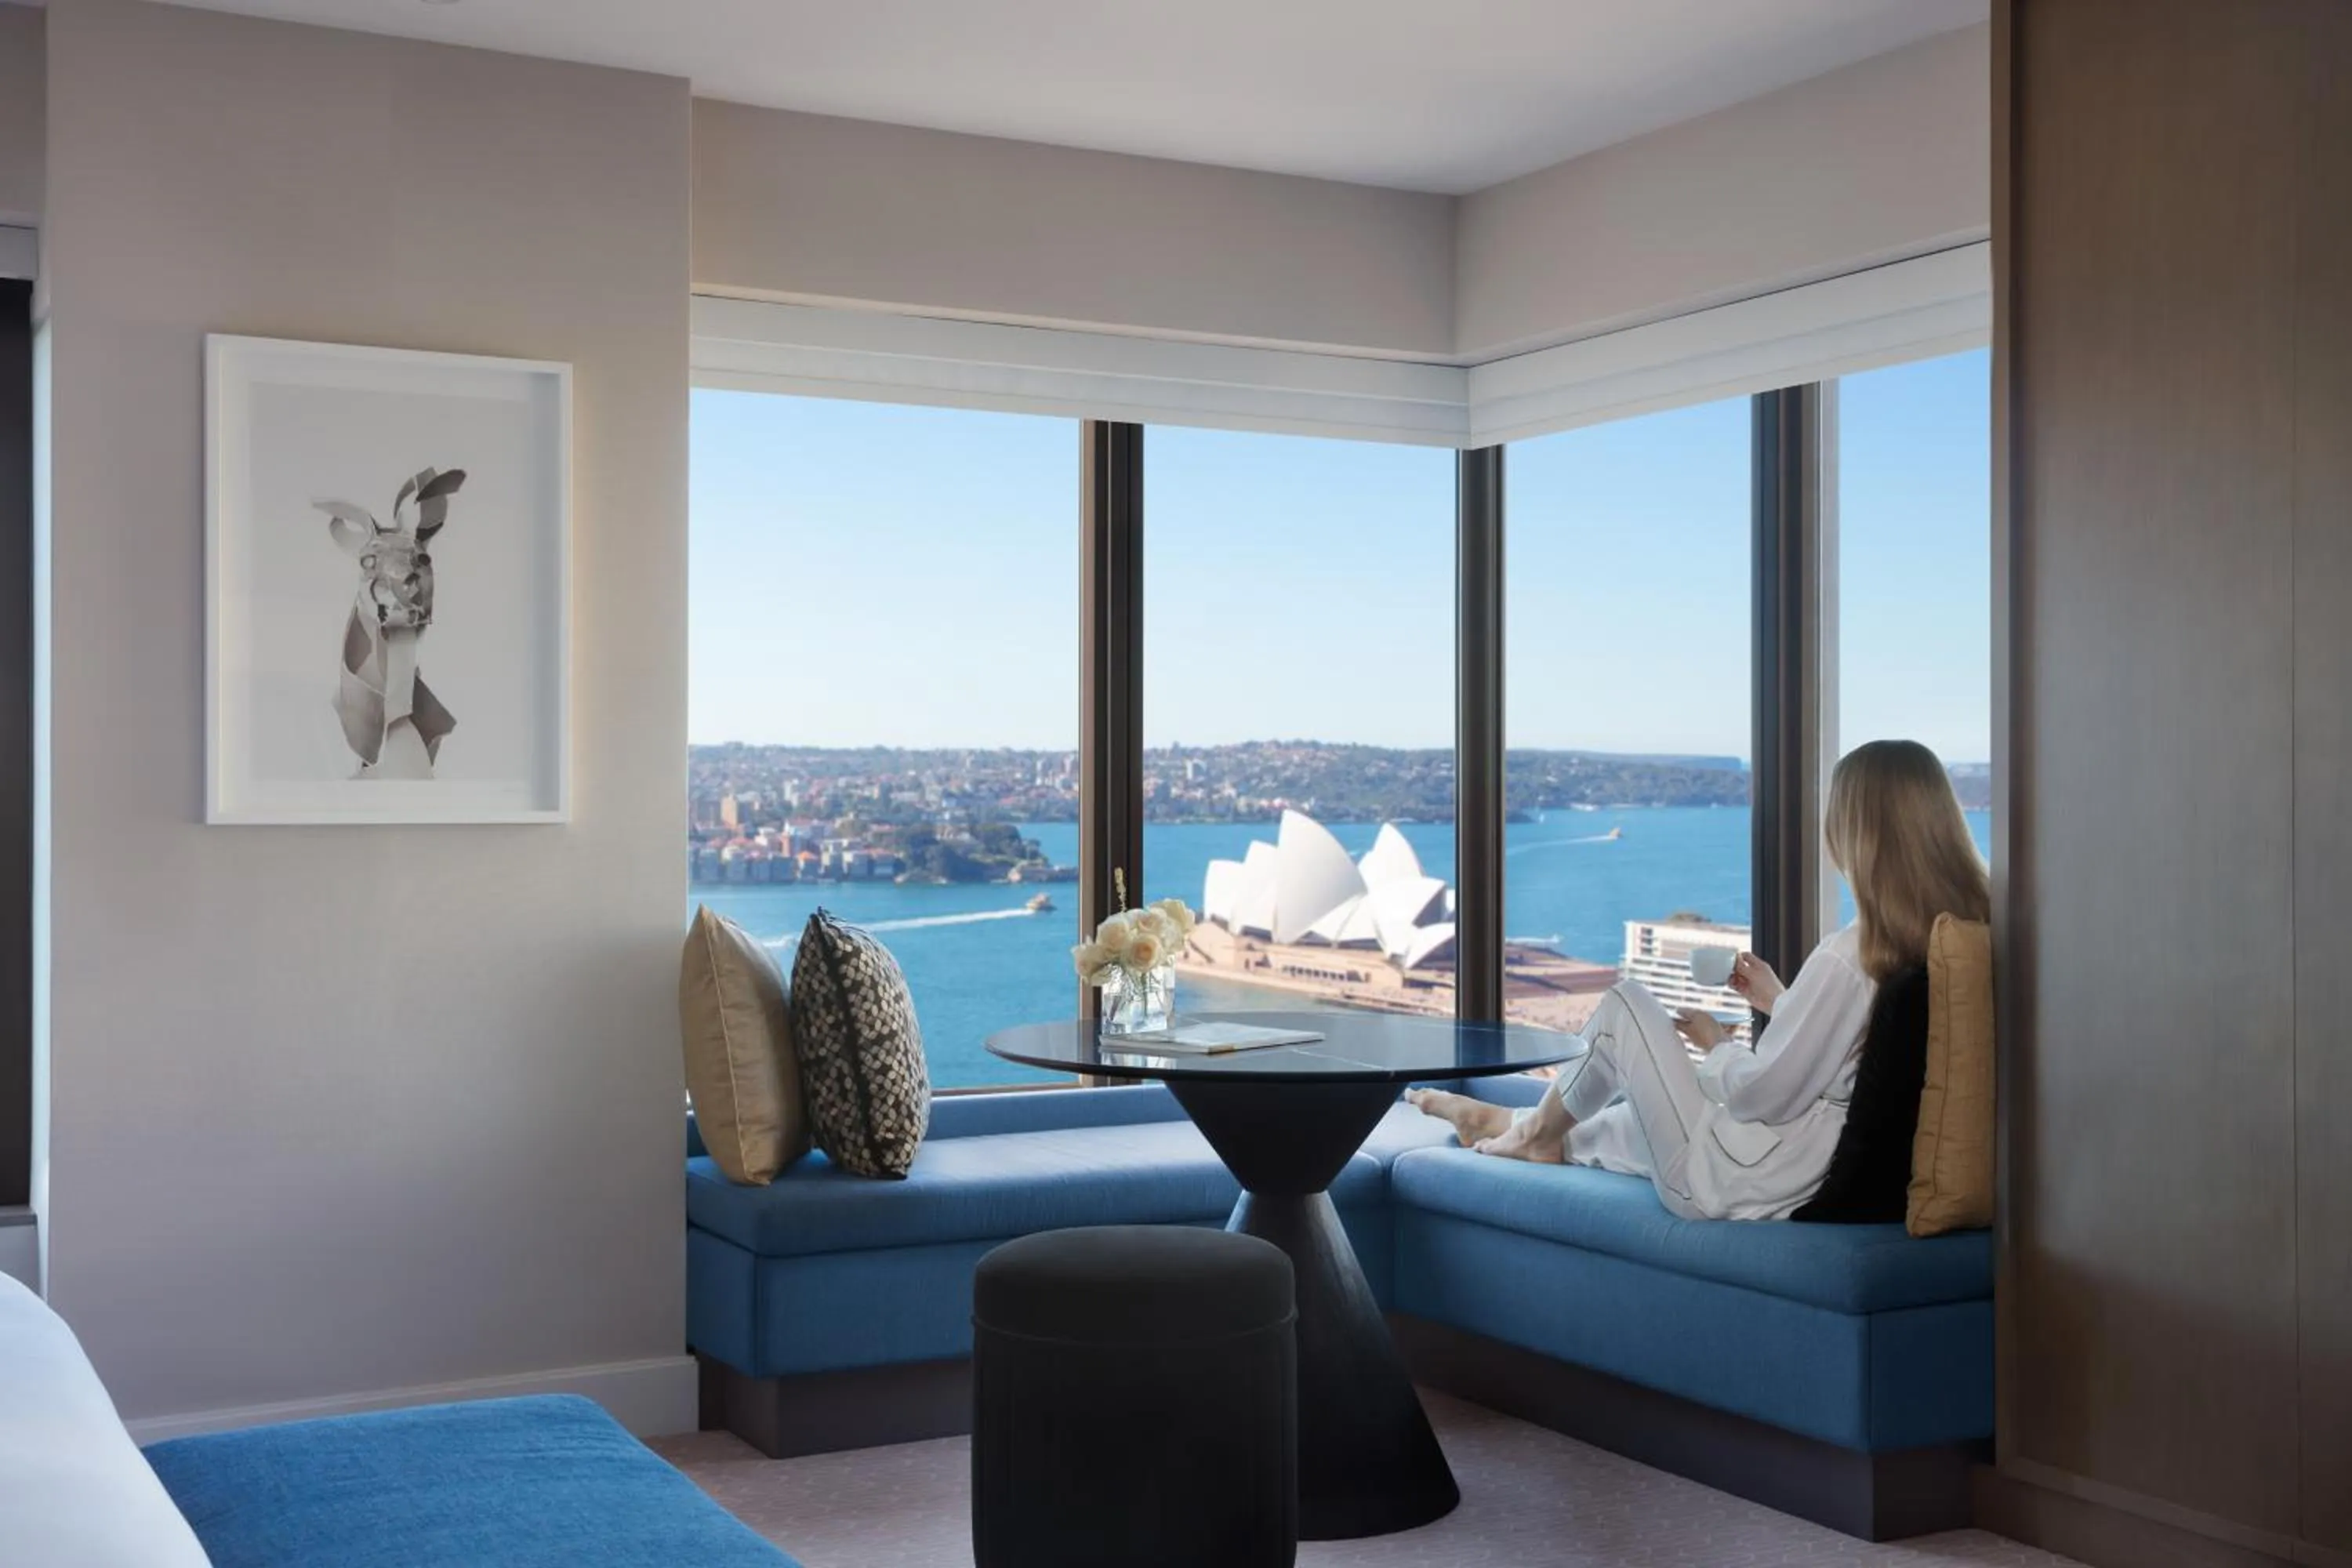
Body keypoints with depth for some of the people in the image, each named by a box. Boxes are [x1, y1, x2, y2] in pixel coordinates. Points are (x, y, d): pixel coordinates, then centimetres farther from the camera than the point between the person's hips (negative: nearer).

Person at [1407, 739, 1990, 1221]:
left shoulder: (1849, 957, -26)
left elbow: (1764, 1094, -19)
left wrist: (1716, 1044, 0)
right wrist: (1778, 1000, 16)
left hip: (1734, 1187, -7)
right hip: (1830, 1173, 8)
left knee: (1624, 1005, 9)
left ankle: (1538, 1129, 30)